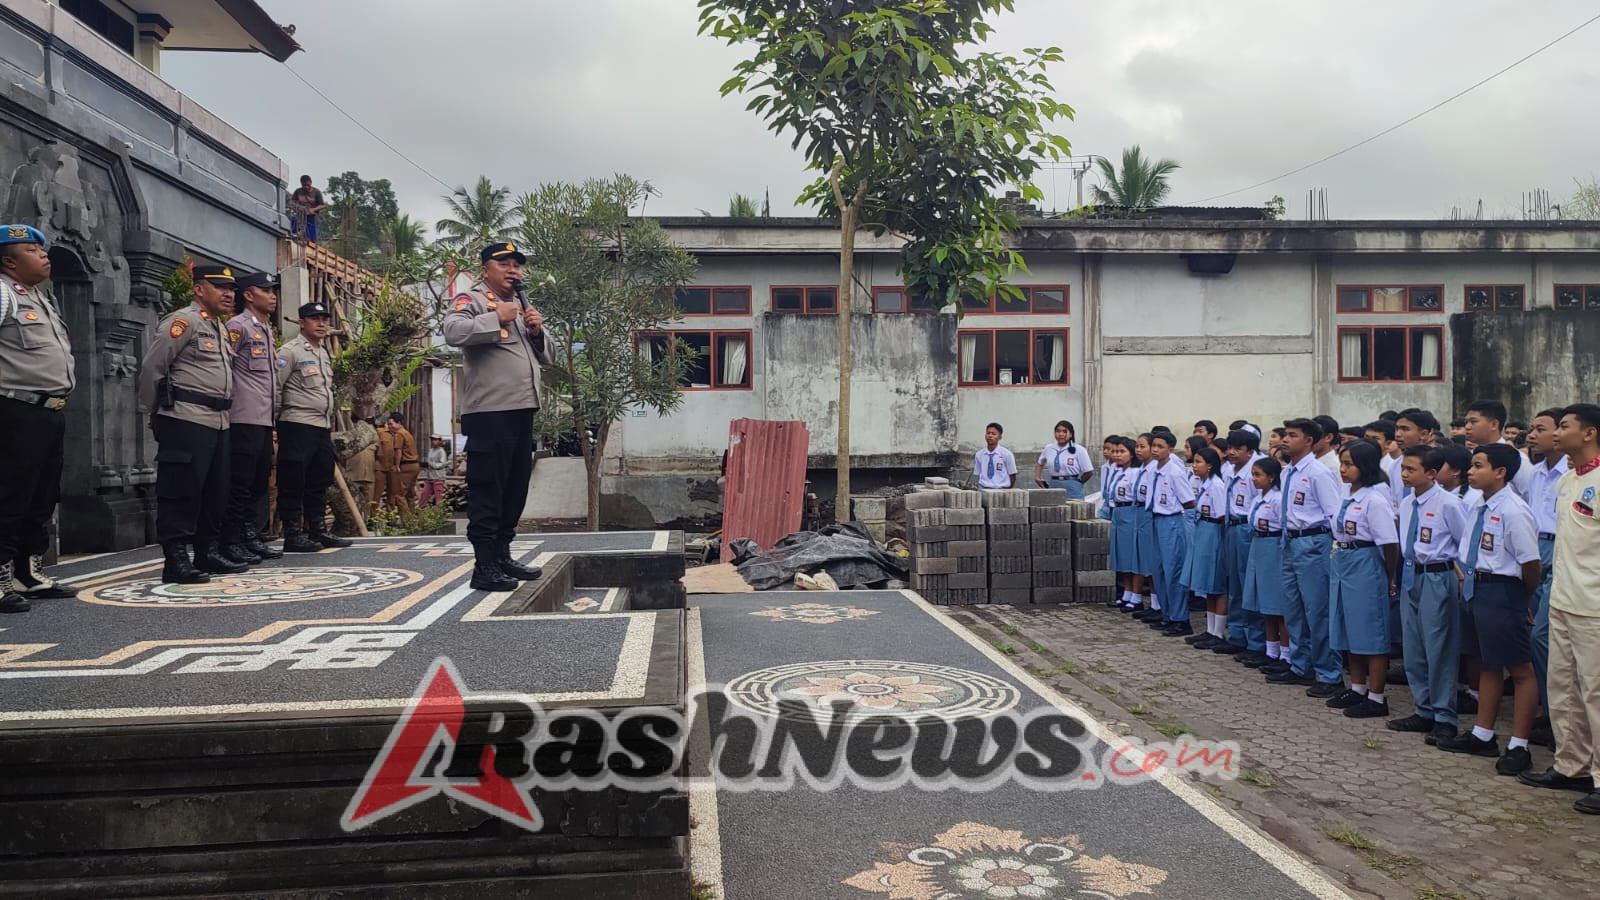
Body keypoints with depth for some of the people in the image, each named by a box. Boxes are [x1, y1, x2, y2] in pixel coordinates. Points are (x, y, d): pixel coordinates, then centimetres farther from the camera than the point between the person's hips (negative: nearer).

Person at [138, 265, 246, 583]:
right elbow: (152, 369, -9)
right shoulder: (183, 321, -7)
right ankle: (176, 561, -5)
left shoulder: (222, 330, 21)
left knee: (216, 491, 12)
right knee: (181, 491, -7)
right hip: (186, 421, -9)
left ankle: (208, 553, 21)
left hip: (218, 422, 9)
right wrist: (160, 413, -2)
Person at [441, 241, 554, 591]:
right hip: (489, 412, -8)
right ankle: (484, 566, -4)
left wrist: (537, 331, 5)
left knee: (516, 488, 13)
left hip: (522, 410, 9)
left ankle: (503, 555, 23)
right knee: (487, 489, -7)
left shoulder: (521, 304, 24)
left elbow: (545, 355, 24)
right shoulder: (473, 300, -1)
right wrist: (496, 318, -18)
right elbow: (453, 332, -22)